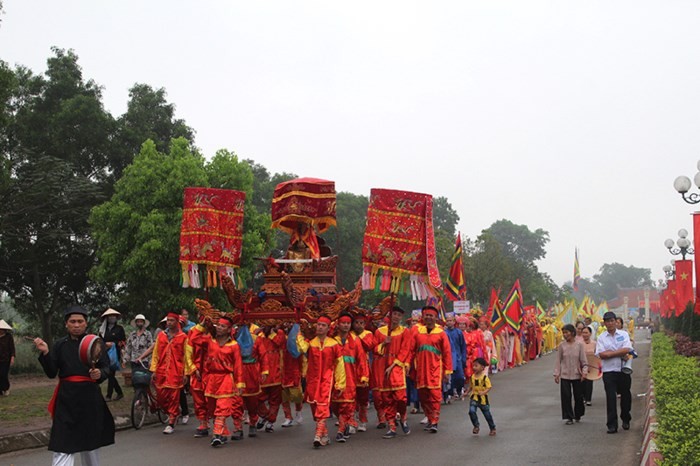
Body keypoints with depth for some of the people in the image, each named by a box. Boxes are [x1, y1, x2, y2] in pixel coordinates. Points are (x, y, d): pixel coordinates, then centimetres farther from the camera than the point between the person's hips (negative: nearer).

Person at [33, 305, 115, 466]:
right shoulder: (60, 345, 4)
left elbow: (106, 368, 1)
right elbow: (51, 373, 1)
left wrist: (100, 374, -21)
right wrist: (45, 353, -12)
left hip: (90, 397, 0)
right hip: (66, 398, 0)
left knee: (91, 440, 13)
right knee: (63, 444, -8)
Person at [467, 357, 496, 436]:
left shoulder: (484, 377, -16)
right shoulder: (472, 377, 0)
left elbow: (489, 387, -19)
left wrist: (483, 392, -34)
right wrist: (467, 392, 11)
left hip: (482, 398, -4)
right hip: (474, 397, 4)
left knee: (487, 414, 10)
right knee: (472, 411, -17)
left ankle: (492, 428, 30)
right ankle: (476, 426, 3)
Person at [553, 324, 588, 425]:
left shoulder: (579, 345, -4)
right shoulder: (562, 346, -2)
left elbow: (584, 360, -2)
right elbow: (558, 361, 2)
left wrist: (584, 372, -12)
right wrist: (556, 374, -2)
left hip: (577, 375, 0)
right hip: (564, 375, 0)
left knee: (579, 396, 8)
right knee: (566, 396, 1)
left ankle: (578, 415, 28)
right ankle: (569, 417, 11)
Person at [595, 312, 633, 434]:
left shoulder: (624, 334, 5)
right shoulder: (601, 337, 4)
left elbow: (627, 350, -10)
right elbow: (601, 354, -9)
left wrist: (610, 353, -12)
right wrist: (620, 353, -11)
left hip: (624, 370, 1)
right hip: (609, 372, -1)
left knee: (626, 396, 11)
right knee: (611, 398, -4)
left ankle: (625, 420, 32)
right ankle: (612, 425, -1)